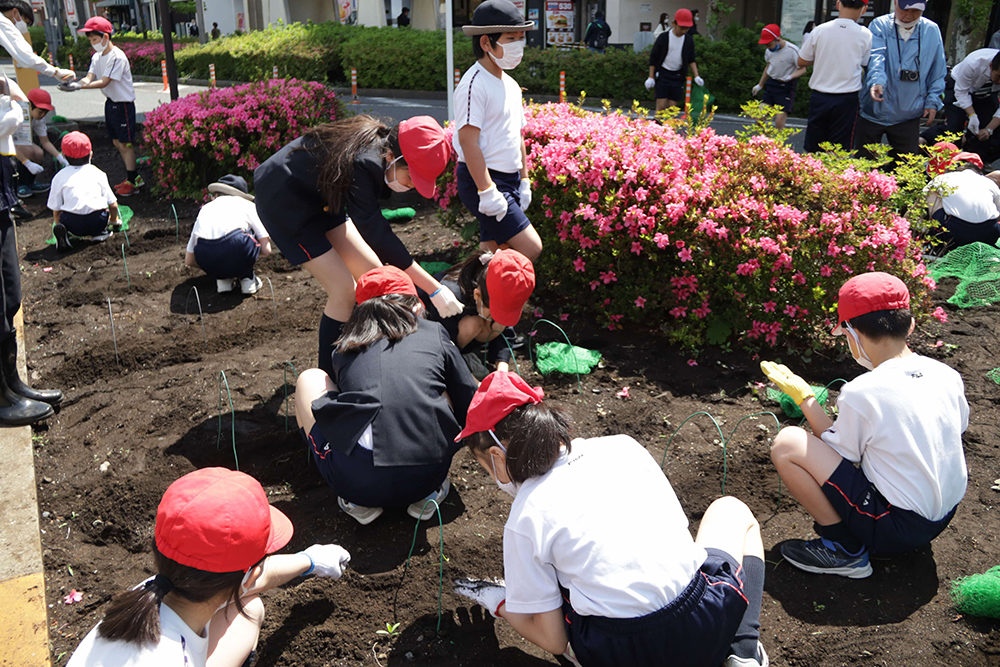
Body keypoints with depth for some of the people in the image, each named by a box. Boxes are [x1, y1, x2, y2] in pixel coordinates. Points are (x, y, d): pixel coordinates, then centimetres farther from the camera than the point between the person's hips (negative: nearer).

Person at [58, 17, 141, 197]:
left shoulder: (117, 57, -20)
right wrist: (75, 82, -24)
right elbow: (90, 77, -3)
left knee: (125, 143, -4)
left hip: (123, 104, -9)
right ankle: (133, 177, 24)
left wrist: (80, 87, -32)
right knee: (117, 142, 14)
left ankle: (132, 181, 5)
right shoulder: (97, 57, 8)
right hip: (110, 103, 9)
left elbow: (104, 82, -24)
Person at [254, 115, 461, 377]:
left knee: (371, 272, 4)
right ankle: (329, 378, 1)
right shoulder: (361, 165, -36)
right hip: (283, 200, -9)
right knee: (345, 291, -13)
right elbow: (379, 237, -34)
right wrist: (435, 290, -34)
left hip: (320, 198, 9)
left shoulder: (379, 142, -10)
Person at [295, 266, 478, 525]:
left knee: (310, 379, 24)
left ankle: (358, 502, 12)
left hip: (357, 481, -1)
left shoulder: (345, 351, 18)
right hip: (427, 476, 1)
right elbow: (469, 408, 20)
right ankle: (428, 494, 15)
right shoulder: (434, 334, 15)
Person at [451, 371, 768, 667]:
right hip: (706, 631, 2)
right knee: (732, 509, 31)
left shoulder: (524, 520, -4)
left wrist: (497, 601, 18)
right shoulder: (622, 445, 5)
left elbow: (553, 639, 0)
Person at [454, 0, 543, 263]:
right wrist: (487, 191, -22)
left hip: (508, 180, 9)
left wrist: (524, 180, 20)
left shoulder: (510, 84, 15)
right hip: (481, 181, -9)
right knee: (530, 249, -13)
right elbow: (468, 141, -19)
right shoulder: (475, 84, -14)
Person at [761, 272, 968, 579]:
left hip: (896, 528, -7)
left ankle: (845, 550, -3)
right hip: (945, 517, 8)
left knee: (787, 443, -11)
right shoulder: (948, 375, -3)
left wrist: (805, 397, 0)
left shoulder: (860, 394, -22)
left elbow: (836, 455, -7)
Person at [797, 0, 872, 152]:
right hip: (847, 99, -1)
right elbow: (865, 65, 5)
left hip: (819, 98, 1)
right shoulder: (865, 35, -4)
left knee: (813, 150, 9)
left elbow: (802, 62, 5)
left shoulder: (820, 30, -3)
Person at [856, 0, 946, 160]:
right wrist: (877, 81, -38)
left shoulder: (932, 31, 5)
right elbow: (876, 57, -20)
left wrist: (933, 101, 4)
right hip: (874, 111, -2)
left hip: (908, 115, 2)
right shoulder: (880, 26, -3)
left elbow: (938, 71, 11)